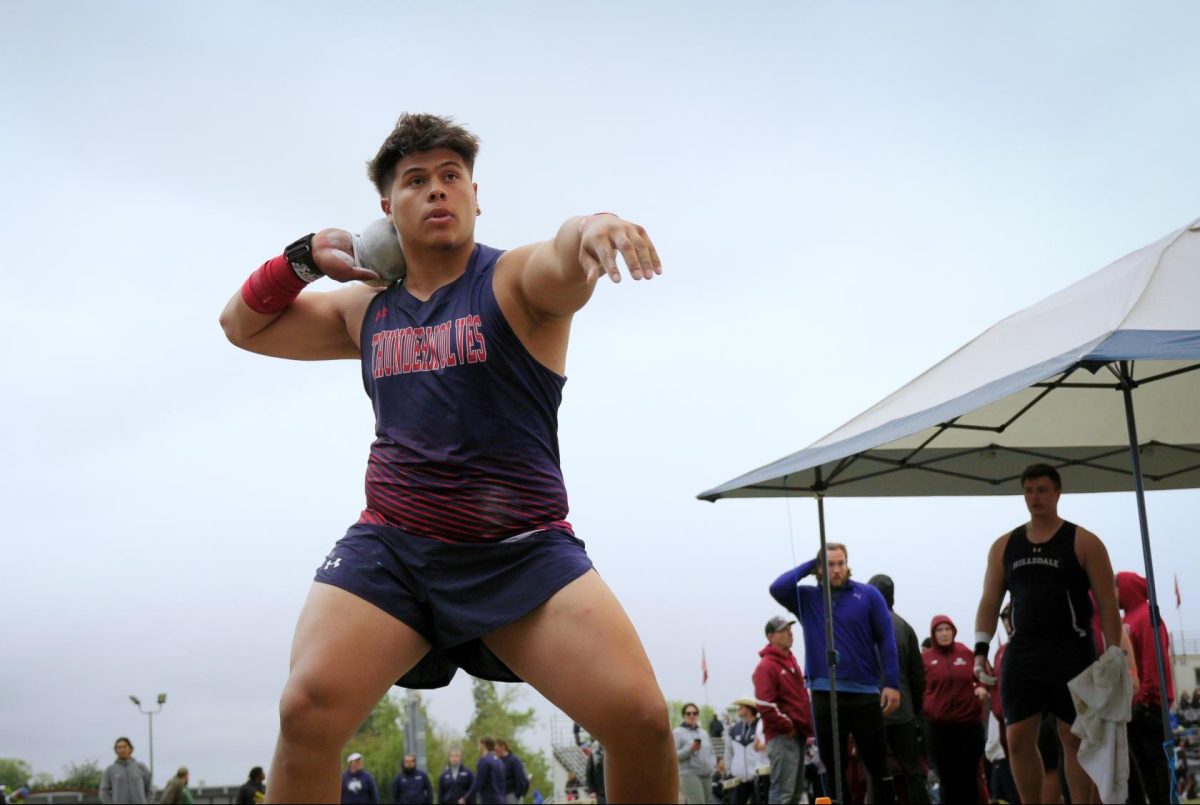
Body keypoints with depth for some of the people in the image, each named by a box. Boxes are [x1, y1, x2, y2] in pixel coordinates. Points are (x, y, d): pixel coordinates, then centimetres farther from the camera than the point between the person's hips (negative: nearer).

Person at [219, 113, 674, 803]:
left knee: (641, 718, -20)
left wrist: (590, 227, -51)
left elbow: (566, 264, -26)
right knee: (308, 708, -21)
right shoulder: (366, 308, 14)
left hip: (524, 548, -3)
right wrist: (306, 257, 9)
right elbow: (242, 325, 27)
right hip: (392, 545, 3)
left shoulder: (516, 281, 0)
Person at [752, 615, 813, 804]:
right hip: (782, 737, -9)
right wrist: (787, 728, -13)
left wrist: (806, 728, 14)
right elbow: (765, 706, -19)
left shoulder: (791, 661, 18)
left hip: (797, 735, 9)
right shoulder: (766, 666, -10)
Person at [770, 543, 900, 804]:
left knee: (878, 765, 4)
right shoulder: (807, 598, 7)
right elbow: (777, 588, -11)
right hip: (825, 695, 2)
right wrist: (809, 565, -2)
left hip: (865, 693, -1)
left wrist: (892, 683, -8)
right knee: (834, 769, 7)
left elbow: (886, 639, -1)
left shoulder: (868, 594, 2)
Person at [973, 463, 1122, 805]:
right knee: (1019, 740, 0)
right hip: (1022, 653, 4)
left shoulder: (1083, 543, -1)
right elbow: (990, 601, 10)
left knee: (1073, 738, 1)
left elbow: (1107, 603, -3)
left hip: (1071, 653, -3)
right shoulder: (1004, 546, 10)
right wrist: (981, 649, -2)